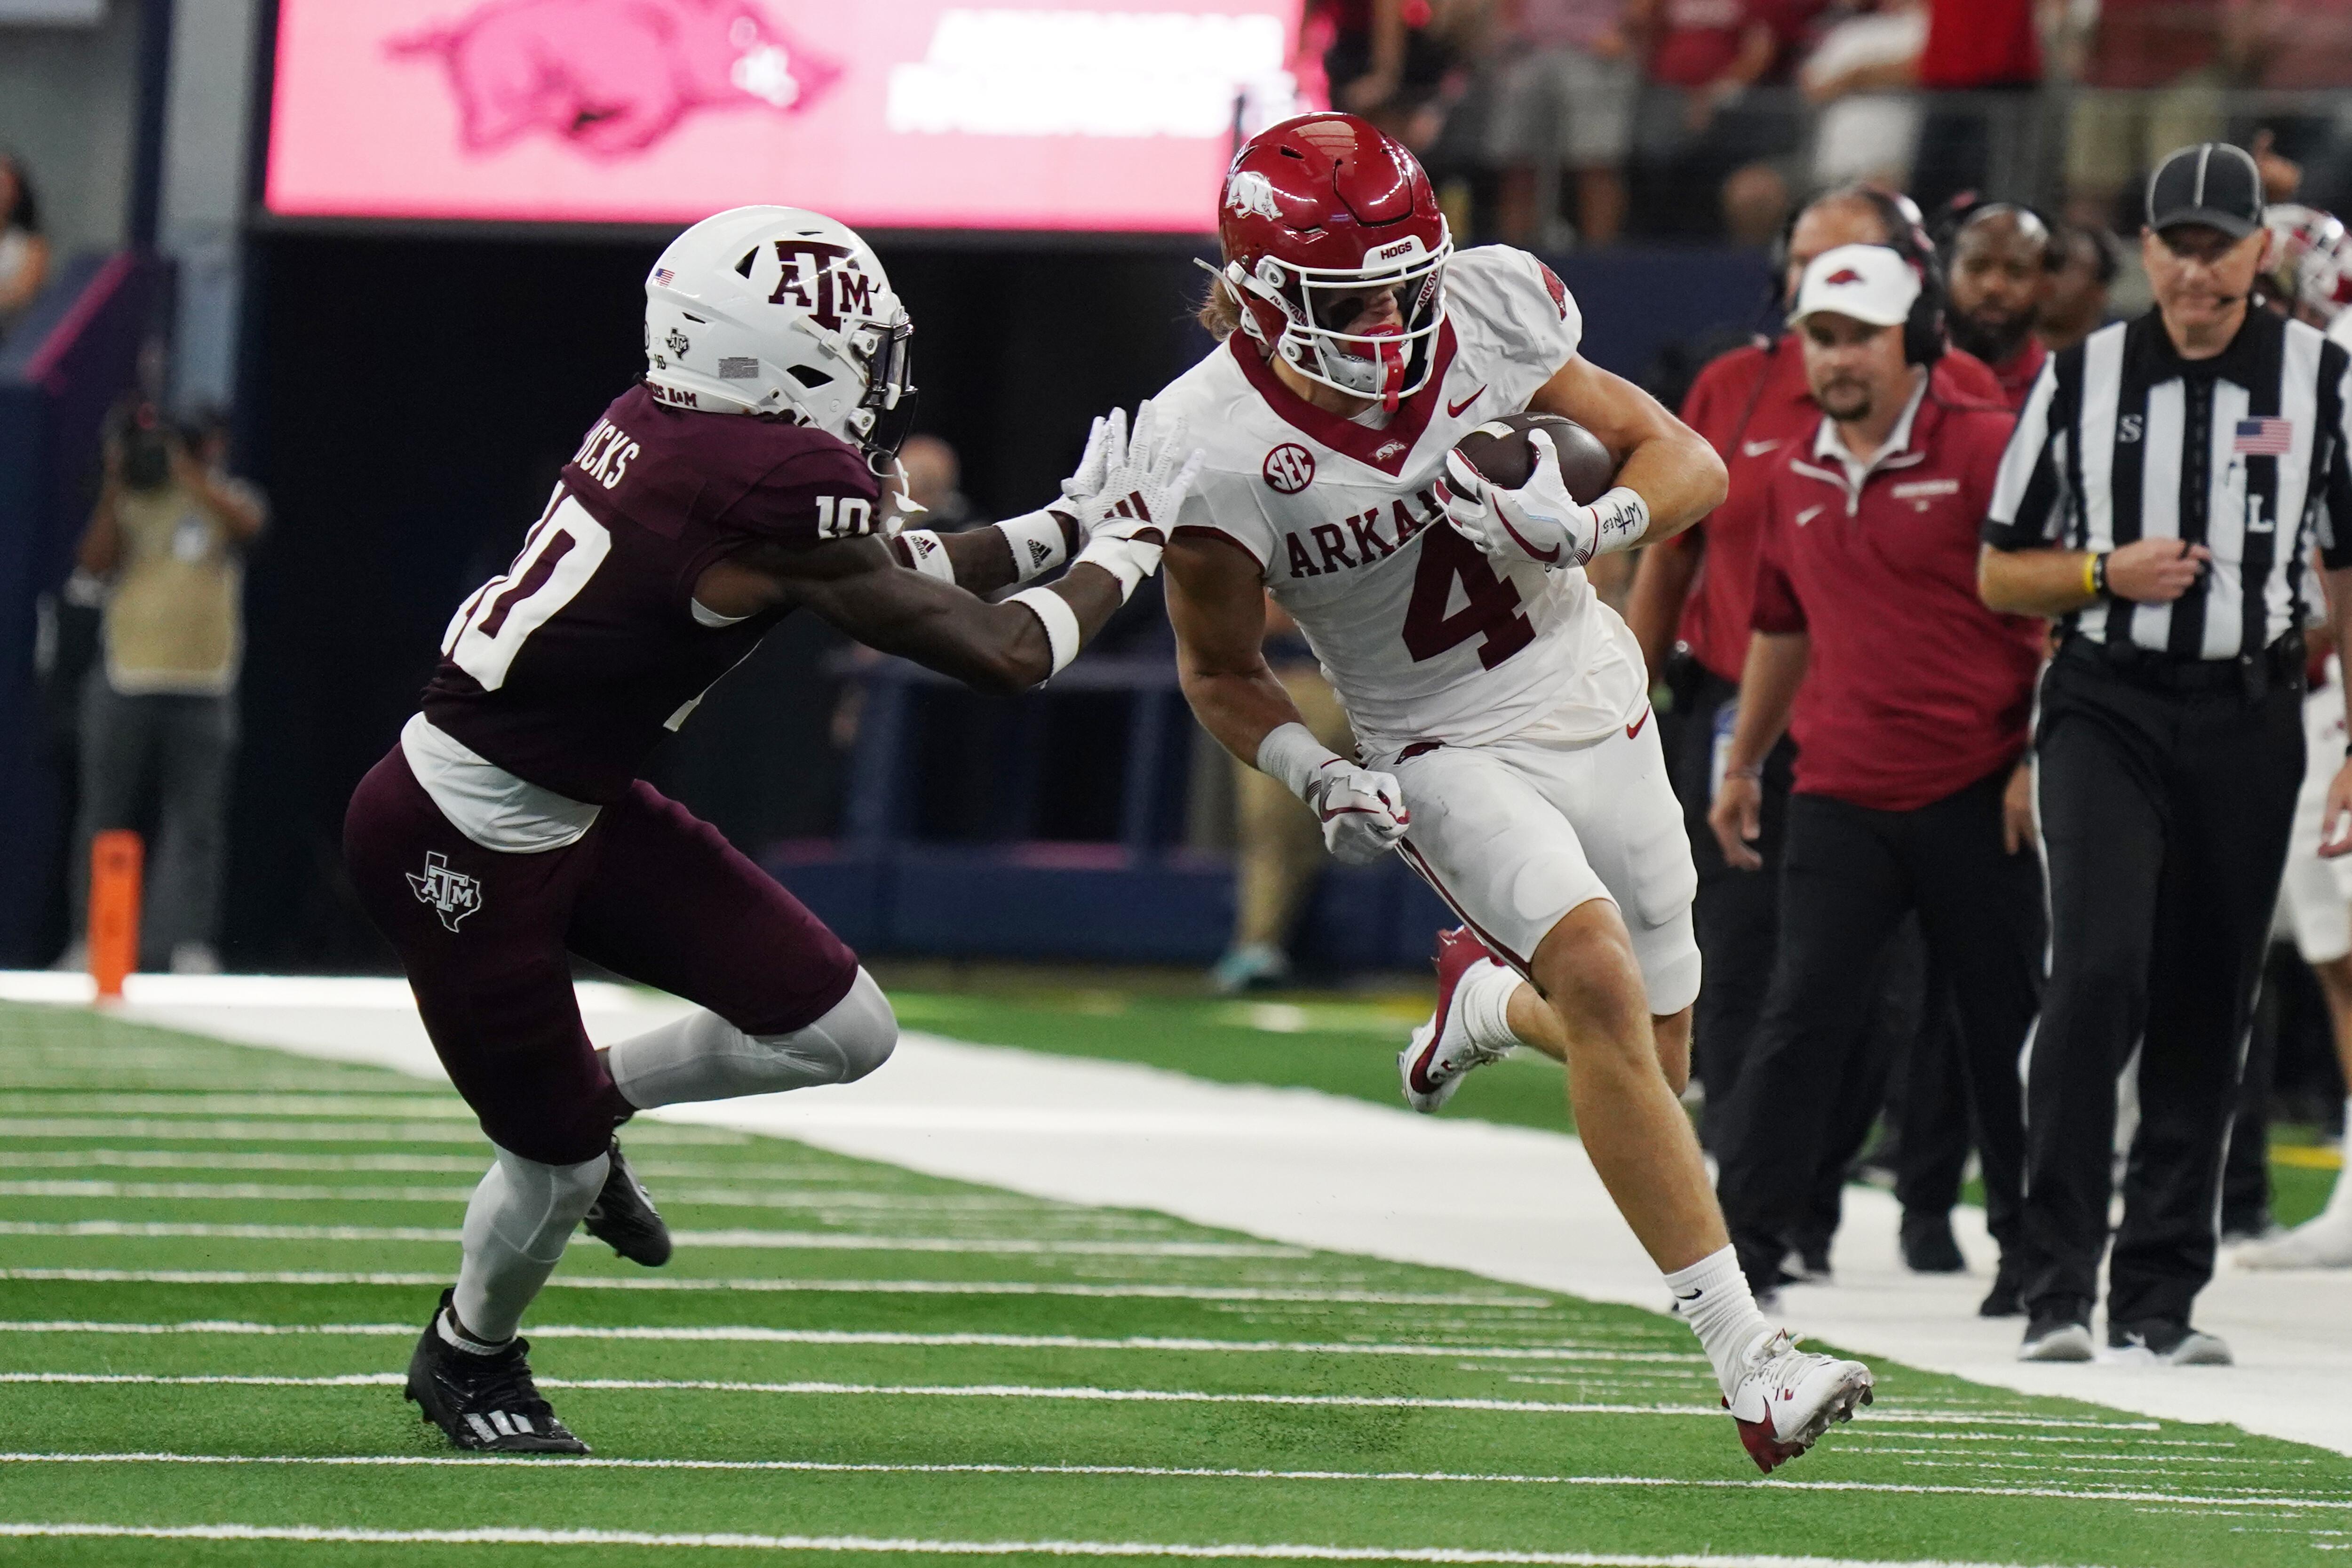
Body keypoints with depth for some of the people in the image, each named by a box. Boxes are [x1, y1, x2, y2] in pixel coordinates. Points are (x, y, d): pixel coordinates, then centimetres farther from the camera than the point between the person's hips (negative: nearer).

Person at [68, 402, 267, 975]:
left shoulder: (225, 500, 8)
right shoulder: (130, 503, 9)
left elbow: (248, 521, -16)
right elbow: (94, 562, -4)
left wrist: (190, 475, -20)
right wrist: (115, 485, -10)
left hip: (203, 685, -1)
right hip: (126, 682, 1)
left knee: (196, 815, -5)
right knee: (106, 814, 4)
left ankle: (187, 940, -6)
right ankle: (92, 939, 10)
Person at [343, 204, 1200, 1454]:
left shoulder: (673, 426, -2)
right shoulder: (779, 489, -28)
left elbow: (878, 568, 15)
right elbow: (1003, 654, -18)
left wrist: (1056, 528, 12)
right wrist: (1125, 545, -2)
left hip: (576, 810, 9)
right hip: (464, 842, -9)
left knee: (842, 1032, 6)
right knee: (558, 1167, 9)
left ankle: (595, 1098, 30)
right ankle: (466, 1358, 38)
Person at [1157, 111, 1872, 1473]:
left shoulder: (1486, 313, -13)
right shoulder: (1222, 451, -20)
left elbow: (1686, 461, -6)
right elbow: (1221, 671, -4)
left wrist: (1595, 525, -27)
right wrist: (1320, 778, -21)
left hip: (1597, 706, 4)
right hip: (1449, 754, -4)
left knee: (1653, 1059, 11)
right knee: (1603, 980, -28)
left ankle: (1487, 999, 49)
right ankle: (1750, 1359, -28)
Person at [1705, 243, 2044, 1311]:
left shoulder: (1985, 451, -7)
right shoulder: (1795, 479, 11)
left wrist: (2041, 759, -11)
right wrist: (1742, 765, 29)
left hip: (1977, 794, -4)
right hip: (1840, 797, 4)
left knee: (2006, 1025, 6)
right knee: (1804, 1014, -8)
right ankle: (1747, 1233, -7)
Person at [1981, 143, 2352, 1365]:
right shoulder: (2080, 378, 5)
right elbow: (1999, 574, 10)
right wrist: (2104, 573, -9)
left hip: (2249, 719, 1)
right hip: (2106, 708, -1)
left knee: (2206, 1010, 4)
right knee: (2100, 970, -17)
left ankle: (2160, 1297, 12)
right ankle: (2057, 1286, -15)